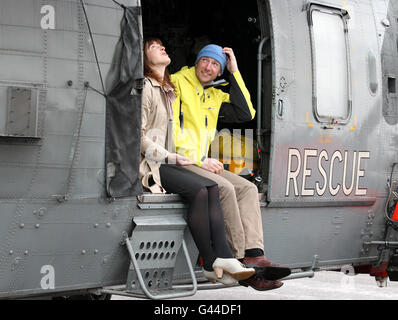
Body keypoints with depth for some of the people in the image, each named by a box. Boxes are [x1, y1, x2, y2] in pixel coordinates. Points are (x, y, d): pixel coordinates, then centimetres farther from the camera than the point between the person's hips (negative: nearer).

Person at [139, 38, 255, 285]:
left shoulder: (169, 90, 23)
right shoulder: (146, 87, -5)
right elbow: (139, 136, -11)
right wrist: (170, 157, -18)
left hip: (167, 162, 8)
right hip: (149, 165, -8)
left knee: (212, 187, -20)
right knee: (199, 189, -29)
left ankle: (223, 258, -32)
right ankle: (211, 264, -26)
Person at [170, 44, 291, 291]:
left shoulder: (216, 96, 21)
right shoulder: (177, 83, -1)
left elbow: (245, 114, 5)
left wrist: (235, 71, 7)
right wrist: (200, 160, -15)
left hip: (203, 164, 8)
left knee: (248, 188, -12)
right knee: (224, 188, -28)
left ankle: (254, 254, -29)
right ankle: (241, 262, -28)